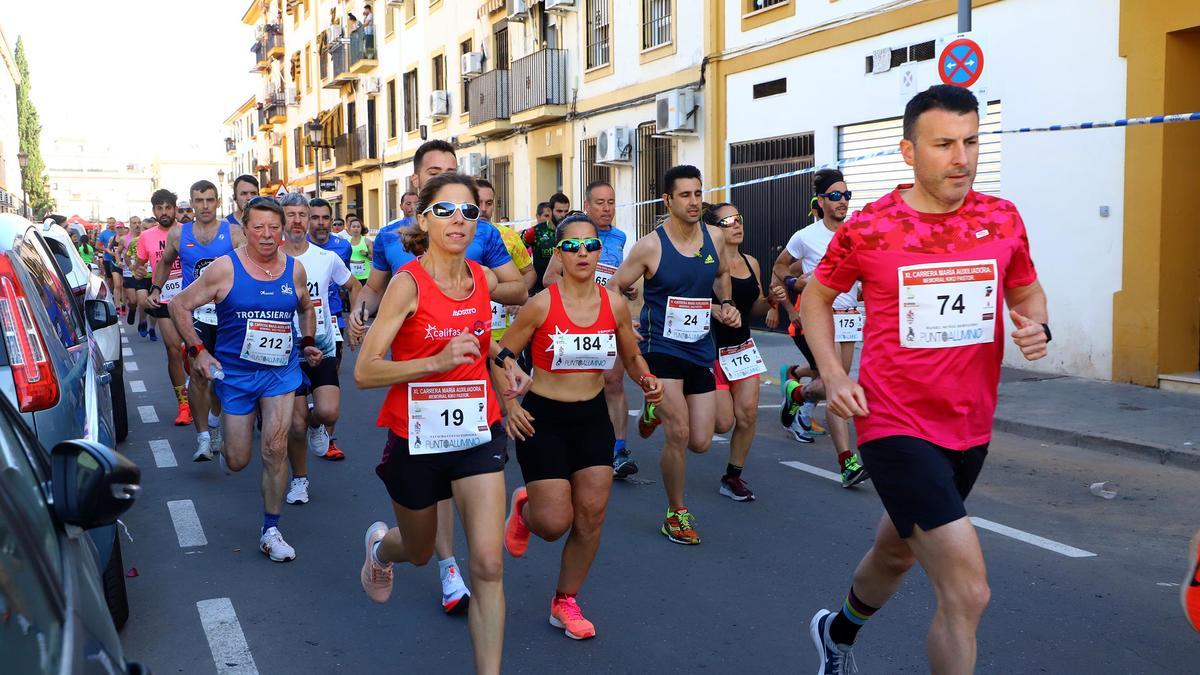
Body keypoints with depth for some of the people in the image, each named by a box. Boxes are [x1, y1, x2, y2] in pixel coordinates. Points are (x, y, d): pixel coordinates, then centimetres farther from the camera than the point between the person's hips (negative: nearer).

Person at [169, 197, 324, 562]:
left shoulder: (295, 270, -1)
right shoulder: (225, 268, -10)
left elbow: (306, 308, 20)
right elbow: (179, 305, -3)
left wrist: (308, 343, 5)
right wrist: (197, 350, -11)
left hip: (281, 370, 1)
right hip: (235, 372, -1)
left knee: (276, 449, -11)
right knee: (238, 461, 6)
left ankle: (271, 531, 3)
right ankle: (227, 444, 46)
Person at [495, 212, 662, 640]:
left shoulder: (615, 305, -4)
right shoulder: (541, 304, -15)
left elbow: (632, 356, 12)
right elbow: (501, 359, -5)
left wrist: (646, 379, -8)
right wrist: (510, 406, -16)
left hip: (593, 417, 4)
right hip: (543, 418, -4)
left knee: (591, 517, 2)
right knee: (555, 524, -5)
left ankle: (565, 602, 24)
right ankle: (524, 508, 34)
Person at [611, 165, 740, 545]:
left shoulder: (715, 237, 1)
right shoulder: (650, 246, -12)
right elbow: (613, 290, -3)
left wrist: (725, 306, 7)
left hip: (701, 350, 5)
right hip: (662, 349, -4)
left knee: (701, 443, 4)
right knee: (678, 435, -13)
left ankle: (659, 411, 38)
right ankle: (676, 514, 10)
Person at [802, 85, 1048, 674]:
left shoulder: (1002, 219, -1)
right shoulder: (868, 228, -11)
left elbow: (1028, 293, 15)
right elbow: (814, 299, 3)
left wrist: (1036, 326, -8)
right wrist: (833, 376, -11)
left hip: (970, 430, 6)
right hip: (896, 429, -6)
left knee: (897, 553, 27)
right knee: (967, 593, -13)